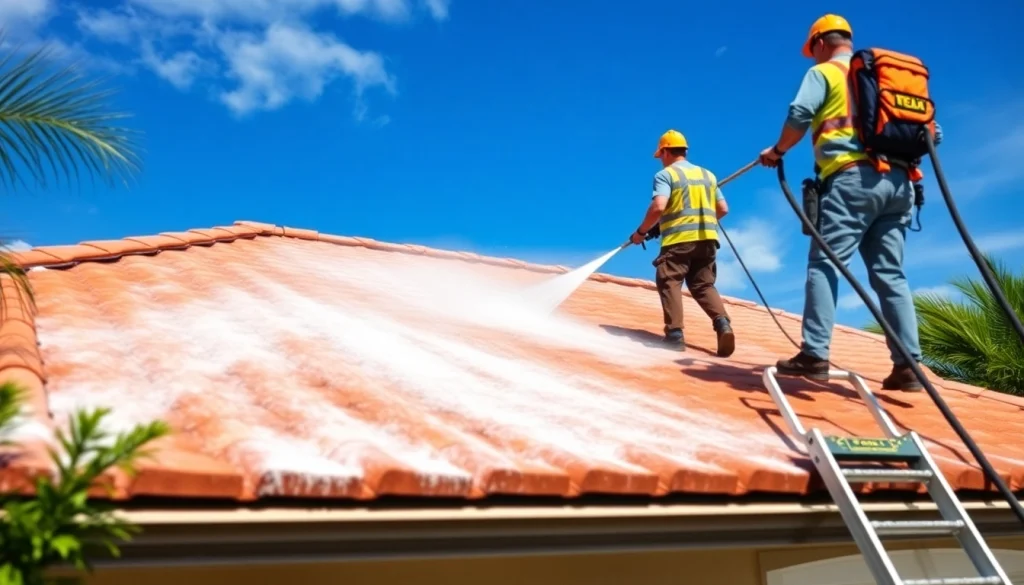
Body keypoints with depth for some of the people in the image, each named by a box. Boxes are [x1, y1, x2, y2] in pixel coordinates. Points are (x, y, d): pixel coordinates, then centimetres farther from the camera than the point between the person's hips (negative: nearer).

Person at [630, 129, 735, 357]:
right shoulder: (707, 175, 19)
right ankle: (722, 323, -11)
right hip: (707, 238, 6)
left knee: (669, 283, 1)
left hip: (679, 239, -6)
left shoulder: (665, 174, 0)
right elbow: (723, 209, 18)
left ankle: (675, 334, -11)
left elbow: (658, 207, -16)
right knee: (704, 285, 12)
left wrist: (641, 231, -4)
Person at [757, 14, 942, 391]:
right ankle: (907, 364, -2)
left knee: (824, 263, -9)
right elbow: (931, 131, 21)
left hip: (852, 178, -6)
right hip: (897, 182, 6)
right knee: (890, 273, 4)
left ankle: (814, 355, -17)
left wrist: (777, 151, 10)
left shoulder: (824, 72, 11)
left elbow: (798, 117, -5)